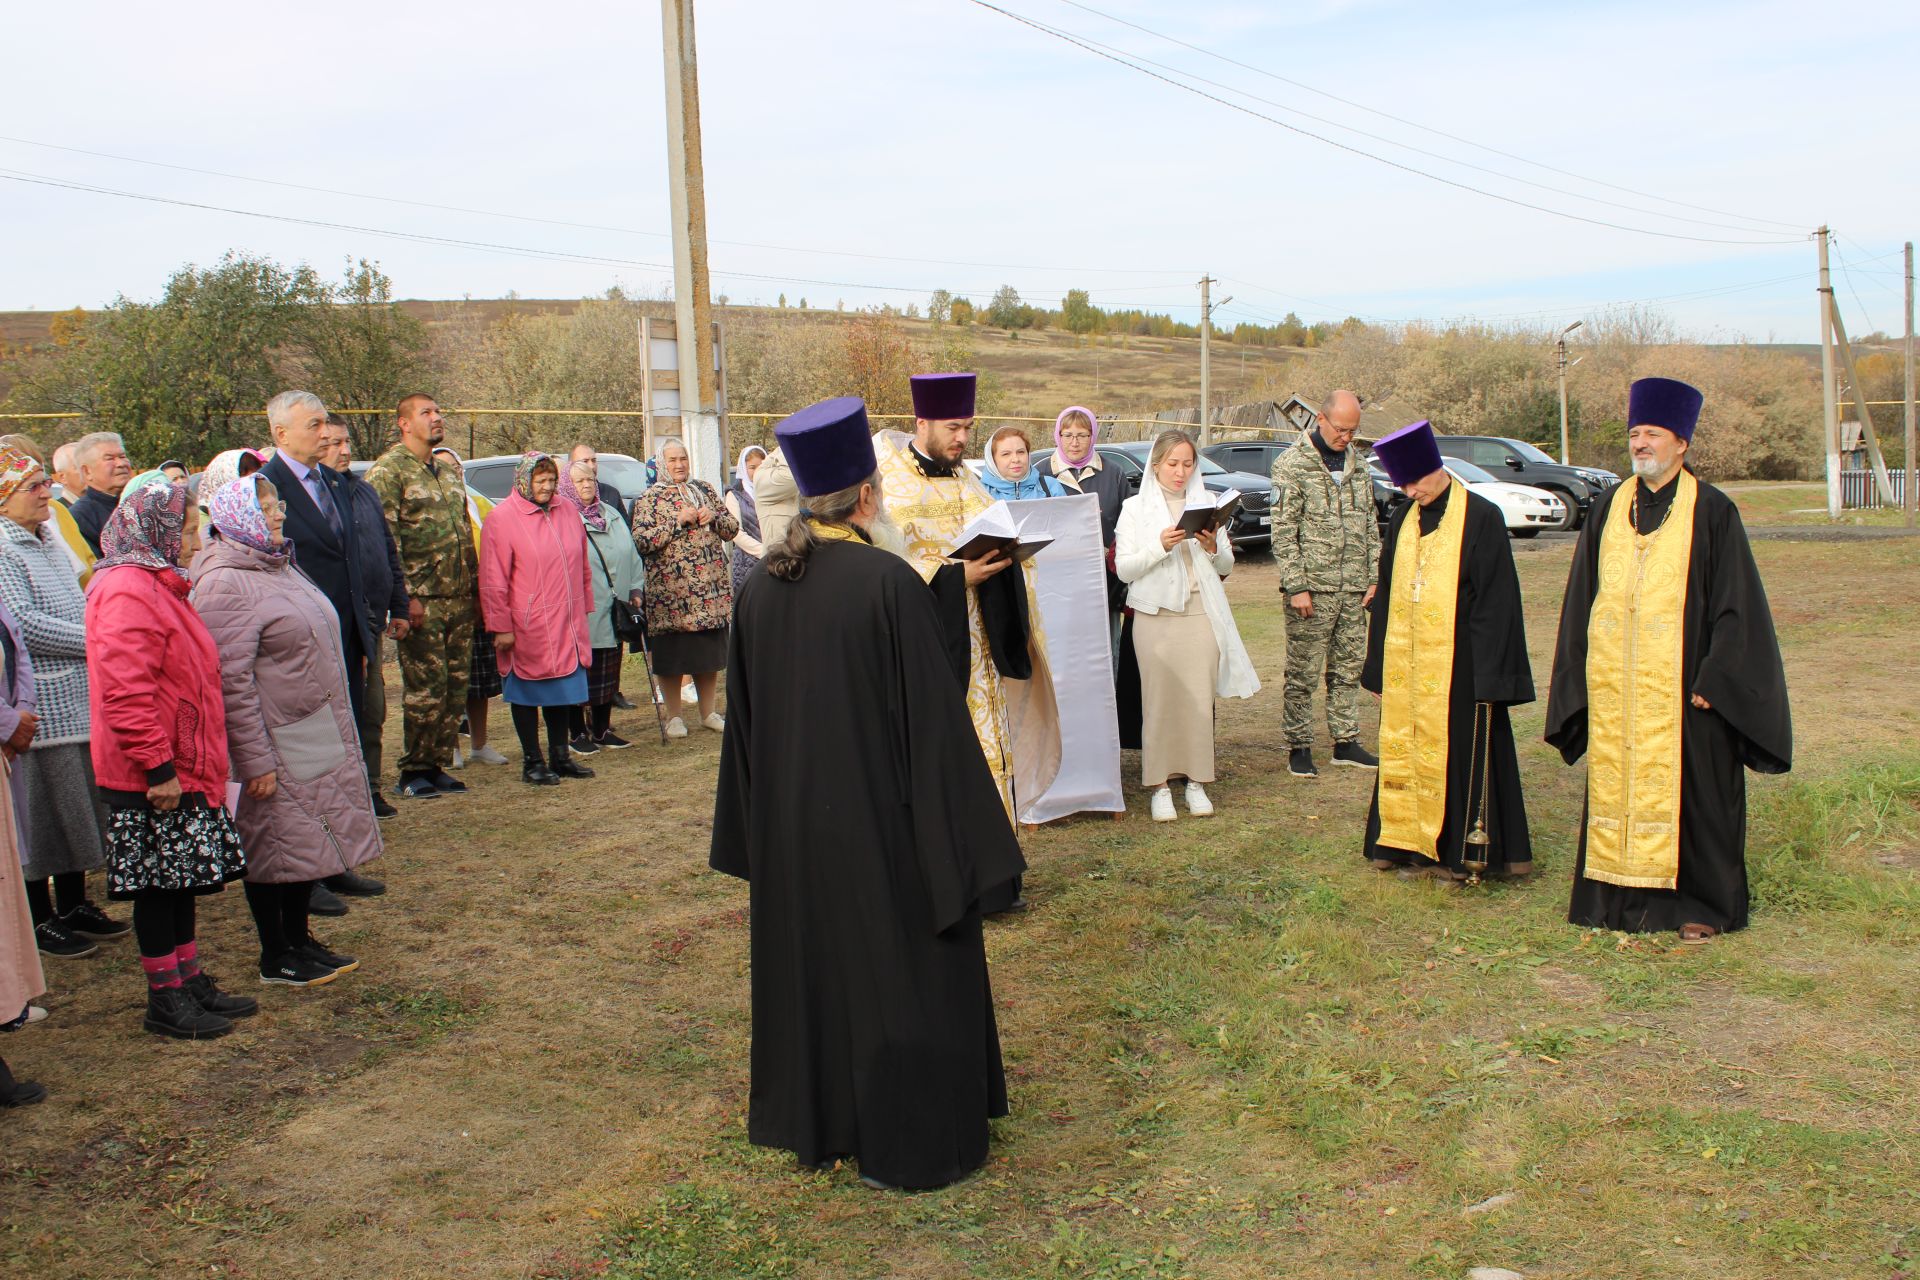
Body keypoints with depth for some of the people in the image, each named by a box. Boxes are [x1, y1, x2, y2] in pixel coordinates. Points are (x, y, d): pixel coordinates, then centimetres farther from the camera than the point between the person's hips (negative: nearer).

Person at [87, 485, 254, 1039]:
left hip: (182, 767, 10)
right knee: (159, 883, 1)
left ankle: (190, 980, 27)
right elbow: (125, 691, -26)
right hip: (152, 780, -10)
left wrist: (202, 763, 23)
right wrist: (157, 766, -24)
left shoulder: (159, 585, 17)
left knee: (182, 878, 17)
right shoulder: (127, 593, -18)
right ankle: (165, 999, 11)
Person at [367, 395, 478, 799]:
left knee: (455, 686, 7)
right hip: (422, 599, -7)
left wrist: (475, 578, 16)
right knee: (427, 688, -6)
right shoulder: (388, 470, -6)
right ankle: (414, 771, 6)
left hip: (459, 599, 7)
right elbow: (385, 539, -12)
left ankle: (438, 765, 17)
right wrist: (405, 596, -17)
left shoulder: (450, 472, 19)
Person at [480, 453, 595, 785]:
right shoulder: (501, 518, -8)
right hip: (526, 628, -5)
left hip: (567, 625, 5)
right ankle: (532, 762, 14)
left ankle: (559, 756, 23)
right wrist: (501, 626, -11)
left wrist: (582, 609, 12)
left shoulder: (567, 512, 8)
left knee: (563, 689, 12)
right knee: (527, 694, 5)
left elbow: (582, 567, 15)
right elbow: (493, 581, -9)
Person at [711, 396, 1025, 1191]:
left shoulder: (763, 587, -1)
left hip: (791, 824, 6)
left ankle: (817, 1125, 35)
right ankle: (902, 1143, 20)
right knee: (897, 968, 9)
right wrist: (957, 839, -9)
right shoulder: (889, 584, -19)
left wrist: (762, 827, 17)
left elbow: (748, 718, 7)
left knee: (810, 961, 19)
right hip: (878, 821, -6)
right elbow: (930, 718, -17)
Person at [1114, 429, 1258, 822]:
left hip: (1201, 613, 2)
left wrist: (1213, 548, -8)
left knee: (1199, 698, -1)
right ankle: (1160, 786, 2)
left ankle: (1196, 782, 8)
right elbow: (1124, 568, -3)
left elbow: (1226, 566, 13)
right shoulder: (1136, 508, 6)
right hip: (1156, 615, -2)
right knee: (1159, 700, -5)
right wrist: (1160, 546, -17)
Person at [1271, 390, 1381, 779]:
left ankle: (1346, 742, 20)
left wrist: (1374, 578, 9)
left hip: (1353, 587, 6)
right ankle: (1299, 747, 7)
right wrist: (1296, 586, -14)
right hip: (1313, 586, -6)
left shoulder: (1358, 464, 14)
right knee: (1303, 673, -1)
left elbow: (1370, 525, 17)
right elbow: (1284, 531, -9)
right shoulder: (1292, 464, -6)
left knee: (1349, 669, 10)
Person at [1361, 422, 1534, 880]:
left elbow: (1497, 601, -10)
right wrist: (1377, 666, 12)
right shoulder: (1402, 521, 9)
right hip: (1404, 664, 6)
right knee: (1402, 751, 11)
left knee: (1457, 753, 1)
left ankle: (1458, 851, 12)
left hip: (1456, 665, -6)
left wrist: (1491, 675, -14)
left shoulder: (1481, 517, -8)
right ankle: (1402, 841, 22)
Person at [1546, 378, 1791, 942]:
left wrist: (1713, 680, -11)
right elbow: (1582, 598, 11)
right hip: (1614, 684, 4)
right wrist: (1580, 677, 6)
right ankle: (1623, 897, 18)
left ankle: (1701, 905, 15)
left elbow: (1736, 604, -5)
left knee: (1688, 789, 3)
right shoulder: (1608, 508, 9)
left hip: (1679, 681, -4)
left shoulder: (1712, 511, -3)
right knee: (1615, 786, 7)